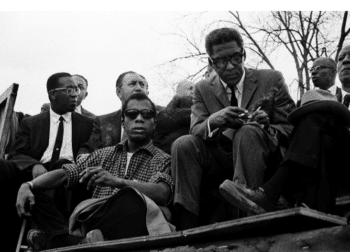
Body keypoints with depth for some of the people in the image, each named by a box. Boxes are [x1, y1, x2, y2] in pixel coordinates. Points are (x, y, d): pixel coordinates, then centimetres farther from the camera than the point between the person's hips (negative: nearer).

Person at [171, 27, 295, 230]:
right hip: (219, 164, 2)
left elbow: (290, 129, 4)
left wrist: (268, 128, -20)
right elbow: (196, 131, -2)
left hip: (264, 164, -2)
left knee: (248, 132, -32)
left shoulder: (272, 80, 9)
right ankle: (188, 227, -29)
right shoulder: (203, 89, 14)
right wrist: (214, 121, -26)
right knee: (183, 145, -24)